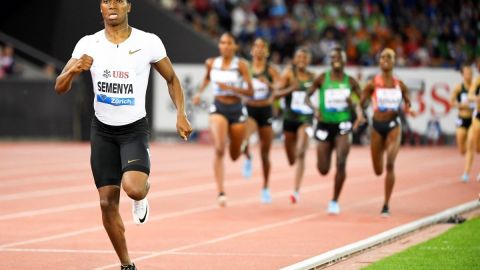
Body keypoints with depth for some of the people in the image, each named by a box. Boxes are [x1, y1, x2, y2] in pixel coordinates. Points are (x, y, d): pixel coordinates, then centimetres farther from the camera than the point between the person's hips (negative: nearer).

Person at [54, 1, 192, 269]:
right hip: (102, 129, 3)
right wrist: (74, 70, -25)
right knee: (108, 202, 1)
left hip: (135, 128, -3)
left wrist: (181, 114, -6)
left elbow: (172, 79, 6)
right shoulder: (89, 44, -4)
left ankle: (143, 194, 13)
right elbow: (60, 88, -4)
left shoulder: (149, 42, -9)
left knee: (134, 188, -26)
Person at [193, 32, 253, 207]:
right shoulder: (211, 63, 1)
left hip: (236, 109, 0)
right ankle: (221, 192, -23)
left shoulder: (241, 65, -8)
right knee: (219, 150, -23)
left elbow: (250, 92, -12)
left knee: (235, 156, 13)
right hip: (218, 108, 0)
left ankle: (246, 151, 54)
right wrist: (199, 92, 11)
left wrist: (230, 88, -23)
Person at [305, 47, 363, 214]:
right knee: (323, 170, 1)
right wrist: (314, 108, -18)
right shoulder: (322, 79, -1)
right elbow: (307, 97, 2)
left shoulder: (350, 81, 2)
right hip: (325, 124, 0)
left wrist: (359, 108, -13)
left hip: (343, 125, 0)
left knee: (341, 163, -20)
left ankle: (335, 201, -6)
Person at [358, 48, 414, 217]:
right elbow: (361, 103, -1)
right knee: (378, 171, 6)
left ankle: (386, 205, -13)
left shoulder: (400, 85, 1)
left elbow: (407, 102, 12)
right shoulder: (373, 84, -3)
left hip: (394, 126, -1)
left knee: (390, 164, -19)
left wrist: (407, 109, -10)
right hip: (377, 125, 1)